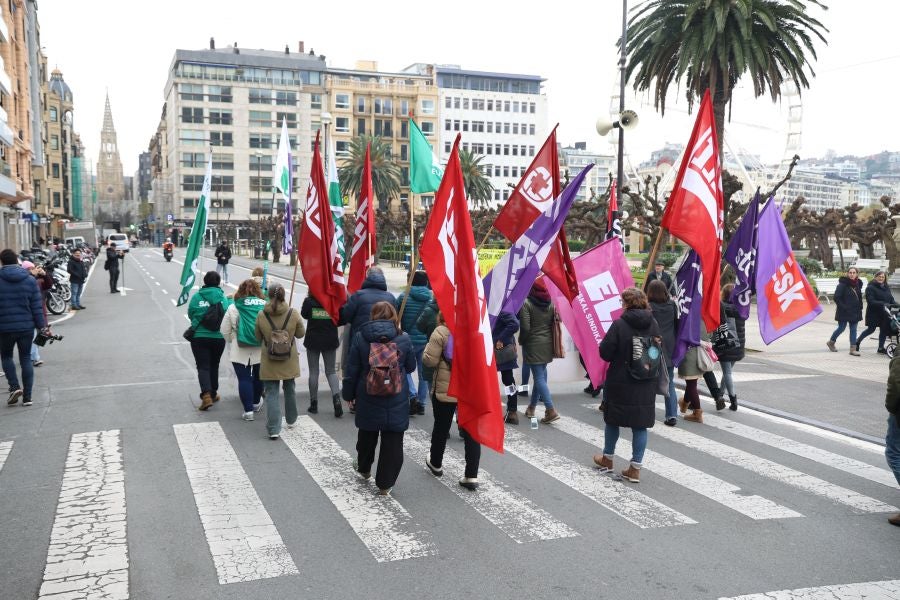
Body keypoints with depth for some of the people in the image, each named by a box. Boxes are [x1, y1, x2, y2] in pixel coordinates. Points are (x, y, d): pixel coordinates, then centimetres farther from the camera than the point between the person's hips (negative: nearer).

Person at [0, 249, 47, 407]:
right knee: (26, 359, 8)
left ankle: (14, 387, -2)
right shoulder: (30, 280, 0)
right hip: (26, 327, 2)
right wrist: (42, 325, 2)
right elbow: (37, 306, -2)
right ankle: (27, 397, 8)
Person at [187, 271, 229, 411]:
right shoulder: (223, 298, -4)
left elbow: (190, 314, 0)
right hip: (218, 337, 2)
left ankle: (206, 395, -19)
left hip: (199, 337, -2)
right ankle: (213, 394, 29)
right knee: (214, 365, 18)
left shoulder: (196, 297, -6)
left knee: (203, 366, 0)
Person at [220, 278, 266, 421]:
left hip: (240, 352, -2)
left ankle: (248, 410, 1)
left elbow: (224, 330, -2)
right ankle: (256, 403, 40)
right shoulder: (265, 306, -7)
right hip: (261, 350, 2)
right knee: (258, 377, 20)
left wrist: (232, 341, 14)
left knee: (244, 379, 4)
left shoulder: (233, 308, -7)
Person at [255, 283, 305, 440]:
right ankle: (291, 420, 37)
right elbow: (300, 333, 0)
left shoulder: (261, 315, -11)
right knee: (289, 389, 21)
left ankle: (274, 429, -3)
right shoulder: (293, 314, -12)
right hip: (289, 360, 1)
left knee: (271, 393, 4)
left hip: (269, 361, -1)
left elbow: (258, 338, 2)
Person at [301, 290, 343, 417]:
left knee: (313, 372, 9)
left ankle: (314, 404, 13)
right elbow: (341, 320, -1)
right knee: (331, 371, 11)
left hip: (313, 341, -1)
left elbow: (304, 314, 7)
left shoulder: (309, 301, -11)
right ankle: (336, 395, -13)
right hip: (330, 341, 1)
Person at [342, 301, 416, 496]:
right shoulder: (404, 339, -8)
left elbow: (351, 370, -3)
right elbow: (411, 367, 5)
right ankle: (385, 483, 11)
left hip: (368, 398, 2)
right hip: (396, 400, -2)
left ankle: (364, 468, 44)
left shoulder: (360, 337, -7)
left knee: (367, 435, 23)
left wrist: (349, 394, 9)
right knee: (392, 440, 7)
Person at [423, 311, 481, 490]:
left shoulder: (441, 332, -13)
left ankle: (435, 463, 37)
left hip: (445, 389, -3)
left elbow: (430, 360, -12)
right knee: (470, 430, 6)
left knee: (441, 428, 16)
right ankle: (471, 476, 4)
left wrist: (428, 347, 5)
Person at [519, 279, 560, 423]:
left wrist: (521, 341, 0)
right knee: (540, 375, 15)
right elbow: (555, 324, 4)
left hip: (533, 345, -6)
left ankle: (551, 410, -13)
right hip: (547, 345, 6)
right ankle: (531, 407, 27)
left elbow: (525, 327, -16)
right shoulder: (550, 304, 5)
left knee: (539, 377, -4)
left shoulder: (526, 303, -12)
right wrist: (549, 339, 13)